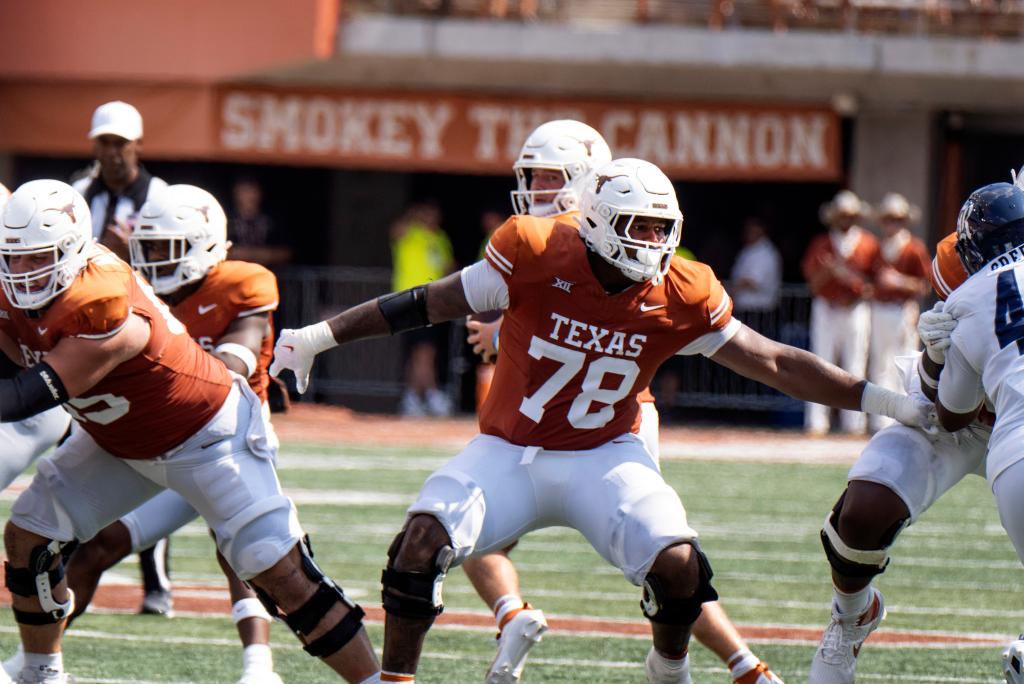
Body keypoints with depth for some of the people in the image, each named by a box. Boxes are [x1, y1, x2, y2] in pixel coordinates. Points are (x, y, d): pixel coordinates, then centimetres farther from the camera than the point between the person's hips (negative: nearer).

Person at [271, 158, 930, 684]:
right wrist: (319, 337, -5)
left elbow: (775, 363, -1)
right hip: (509, 452, -1)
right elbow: (429, 304, -7)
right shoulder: (536, 257, -16)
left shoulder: (679, 299, -9)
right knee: (423, 543, -24)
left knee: (678, 566, -21)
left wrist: (881, 400, -4)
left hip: (604, 457, 1)